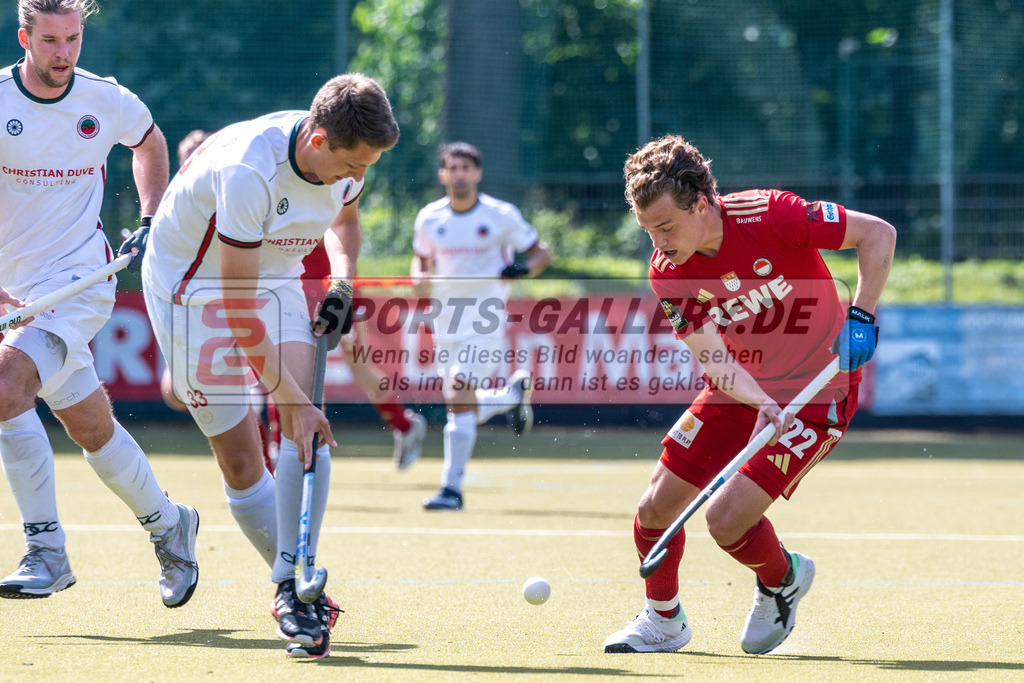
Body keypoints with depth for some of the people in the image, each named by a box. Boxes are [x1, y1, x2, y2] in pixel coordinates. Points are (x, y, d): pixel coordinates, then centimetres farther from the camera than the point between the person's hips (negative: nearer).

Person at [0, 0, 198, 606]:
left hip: (79, 281, -2)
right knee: (92, 429, 10)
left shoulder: (109, 102, -2)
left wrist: (152, 221, 15)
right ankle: (168, 524, 33)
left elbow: (151, 142, 23)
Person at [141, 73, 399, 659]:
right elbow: (237, 307, -32)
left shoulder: (346, 157, -14)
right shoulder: (248, 172, -36)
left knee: (306, 423, -18)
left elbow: (344, 217, 14)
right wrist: (293, 401, -32)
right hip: (192, 281, -5)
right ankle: (302, 586, 7)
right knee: (240, 457, -8)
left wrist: (343, 283, -6)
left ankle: (294, 588, -18)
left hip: (275, 276, 5)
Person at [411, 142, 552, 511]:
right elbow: (421, 258, 20)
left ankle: (451, 489, -17)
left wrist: (524, 269, -20)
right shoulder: (429, 218, 4)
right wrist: (420, 279, -4)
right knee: (459, 406, 8)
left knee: (459, 394, -20)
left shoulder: (501, 216, -6)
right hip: (445, 321, 5)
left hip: (485, 318, -5)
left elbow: (541, 252, 3)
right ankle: (514, 391, 40)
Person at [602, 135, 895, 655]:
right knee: (656, 508, 1)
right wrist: (763, 405, -33)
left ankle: (783, 579, 16)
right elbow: (714, 358, -15)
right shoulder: (667, 273, -13)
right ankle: (664, 621, 28)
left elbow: (878, 234, -16)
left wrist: (861, 317, -23)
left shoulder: (770, 216, -26)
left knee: (726, 519, -17)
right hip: (738, 391, 5)